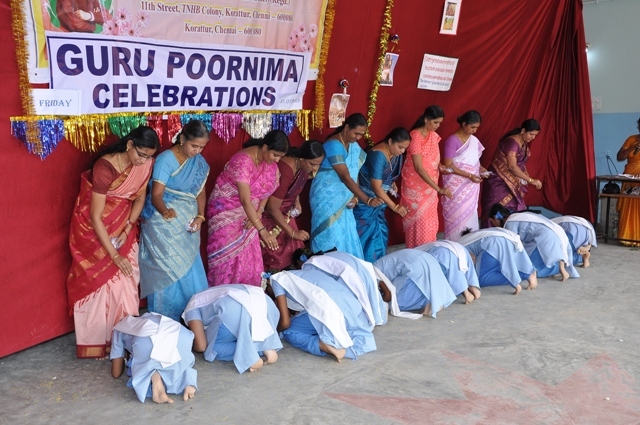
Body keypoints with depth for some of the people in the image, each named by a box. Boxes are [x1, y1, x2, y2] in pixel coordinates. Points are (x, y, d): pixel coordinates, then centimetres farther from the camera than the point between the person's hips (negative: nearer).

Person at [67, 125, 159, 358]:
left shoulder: (146, 164, -14)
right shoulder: (105, 168, -31)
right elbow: (96, 217, -27)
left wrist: (128, 230, -10)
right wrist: (114, 255, -27)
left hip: (122, 223, 5)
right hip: (94, 226, -5)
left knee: (126, 278, 1)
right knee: (98, 278, -1)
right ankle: (97, 341, 9)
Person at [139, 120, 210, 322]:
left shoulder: (199, 162, 3)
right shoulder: (165, 160, -16)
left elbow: (200, 192, 9)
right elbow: (156, 195, -21)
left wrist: (200, 216, -7)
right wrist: (165, 211, -41)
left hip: (186, 223, 6)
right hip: (164, 223, -6)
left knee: (191, 272, 5)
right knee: (169, 273, -4)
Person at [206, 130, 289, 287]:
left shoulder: (271, 162, -7)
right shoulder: (243, 161, -30)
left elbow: (267, 190, 6)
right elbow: (245, 200, -33)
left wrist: (258, 213, -10)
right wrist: (262, 230, -36)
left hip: (249, 212, 6)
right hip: (226, 209, -6)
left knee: (249, 258, 5)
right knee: (227, 256, -4)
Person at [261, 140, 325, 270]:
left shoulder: (303, 166, -10)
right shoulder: (285, 171, -34)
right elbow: (272, 208, -28)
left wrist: (297, 200, -3)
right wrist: (292, 232, -22)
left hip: (284, 212, 8)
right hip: (268, 214, -8)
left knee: (291, 251, 4)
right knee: (274, 255, -8)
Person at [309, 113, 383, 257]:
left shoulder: (353, 145, 5)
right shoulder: (334, 146, -23)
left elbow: (354, 174, 8)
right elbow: (345, 177, -28)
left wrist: (355, 197, -6)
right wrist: (367, 200, -32)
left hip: (342, 200, 8)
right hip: (327, 199, -8)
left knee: (346, 236, 10)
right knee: (331, 238, -5)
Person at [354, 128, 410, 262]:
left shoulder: (395, 153, -3)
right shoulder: (378, 155, -28)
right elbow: (376, 187, -29)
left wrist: (392, 184, -1)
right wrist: (395, 207, -28)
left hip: (378, 200, 8)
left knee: (380, 233, 11)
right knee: (368, 235, -6)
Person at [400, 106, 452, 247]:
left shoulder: (434, 136, 3)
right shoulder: (415, 136, -22)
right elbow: (418, 168, -27)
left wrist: (441, 166, -5)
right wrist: (439, 188, -31)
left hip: (429, 186, 7)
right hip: (416, 186, -7)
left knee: (430, 221, 12)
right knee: (418, 221, -2)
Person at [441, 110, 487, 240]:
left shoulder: (474, 140, 8)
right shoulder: (452, 140, -14)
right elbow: (448, 166, -17)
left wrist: (480, 168, -1)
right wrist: (469, 175, -22)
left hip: (470, 187, 7)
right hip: (456, 187, -7)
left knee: (470, 215, 9)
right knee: (457, 217, -3)